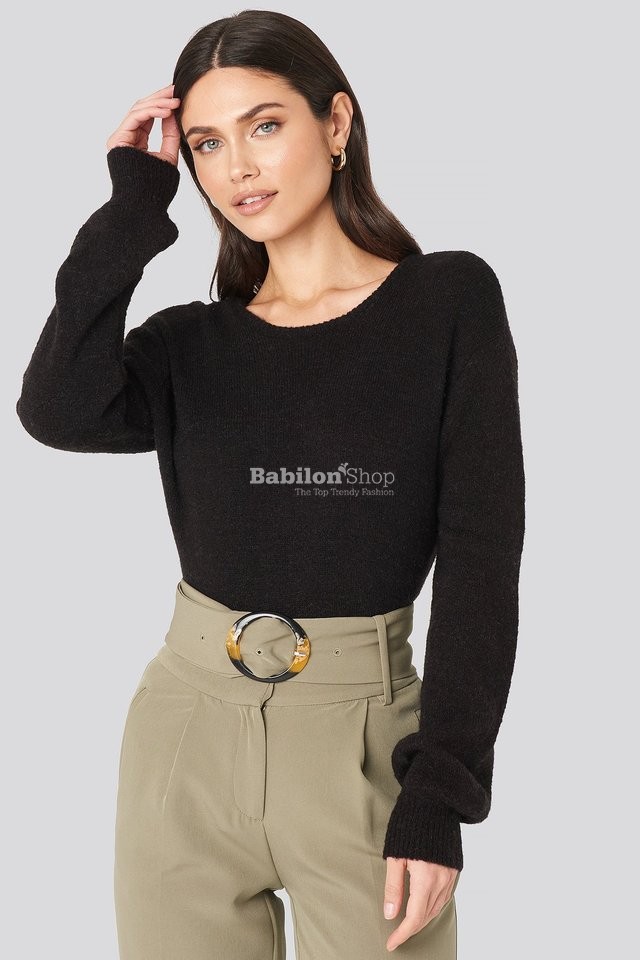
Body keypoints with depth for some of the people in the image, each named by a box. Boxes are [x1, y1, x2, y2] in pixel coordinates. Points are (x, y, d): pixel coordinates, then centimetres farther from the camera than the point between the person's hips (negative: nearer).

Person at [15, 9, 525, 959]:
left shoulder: (449, 300, -3)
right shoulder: (190, 343, 6)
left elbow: (481, 555, -7)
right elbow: (58, 411, -15)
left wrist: (442, 793, -12)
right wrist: (135, 205, -8)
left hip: (361, 743, -2)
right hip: (188, 729, 3)